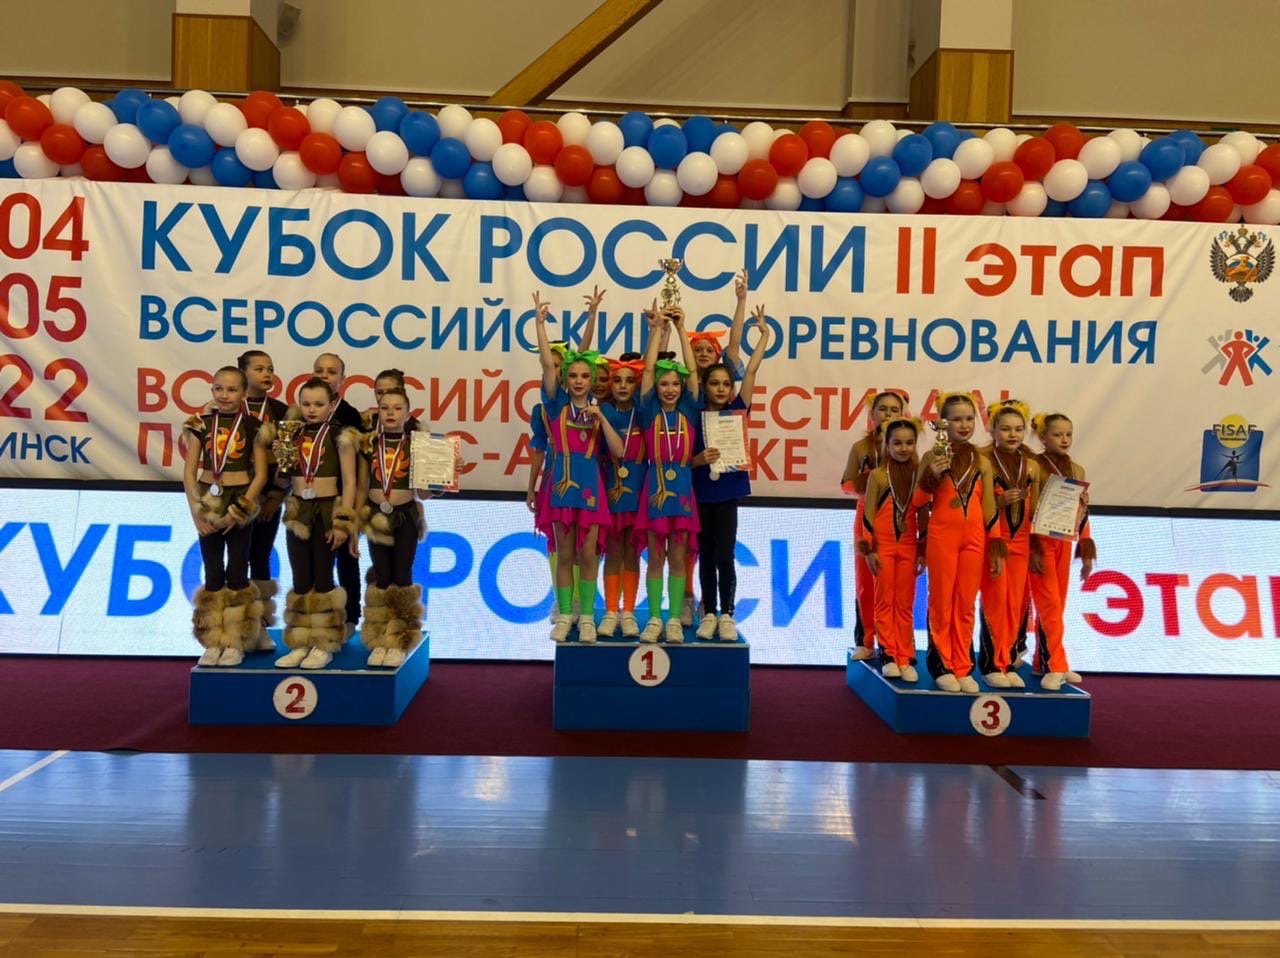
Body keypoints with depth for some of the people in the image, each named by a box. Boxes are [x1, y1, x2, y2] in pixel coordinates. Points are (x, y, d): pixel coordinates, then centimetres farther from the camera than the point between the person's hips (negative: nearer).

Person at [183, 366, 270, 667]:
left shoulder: (252, 426, -2)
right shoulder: (201, 425, 2)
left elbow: (260, 474, -4)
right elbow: (189, 472, 2)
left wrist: (239, 510, -11)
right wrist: (196, 511, -7)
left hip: (241, 501, -2)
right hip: (209, 501, 2)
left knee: (237, 572, 2)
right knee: (213, 574, 6)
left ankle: (235, 643, 10)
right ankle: (213, 642, 13)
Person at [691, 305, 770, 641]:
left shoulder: (737, 411, 0)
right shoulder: (695, 416, -1)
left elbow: (751, 370, -2)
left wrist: (764, 333, 0)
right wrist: (699, 459, -20)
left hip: (727, 491, 0)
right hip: (700, 491, 0)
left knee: (724, 555, -2)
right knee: (706, 556, 8)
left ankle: (726, 615, 9)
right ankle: (709, 613, 18)